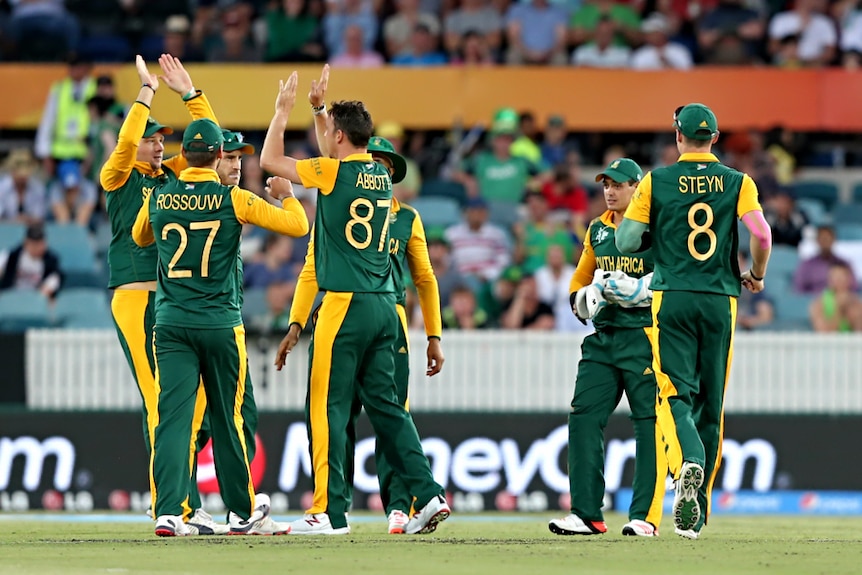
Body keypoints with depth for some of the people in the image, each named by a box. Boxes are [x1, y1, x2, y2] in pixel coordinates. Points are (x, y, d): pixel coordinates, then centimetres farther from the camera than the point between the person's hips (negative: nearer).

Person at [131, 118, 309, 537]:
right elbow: (297, 224, -4)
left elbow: (139, 238, 24)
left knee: (172, 417, -3)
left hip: (171, 324, 2)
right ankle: (242, 513, 20)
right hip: (220, 324, -2)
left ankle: (168, 512, -16)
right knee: (229, 418, 10)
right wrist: (285, 193, 16)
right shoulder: (233, 200, -6)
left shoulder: (158, 199, 3)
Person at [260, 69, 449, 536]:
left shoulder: (334, 172, -8)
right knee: (385, 404, 10)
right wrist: (319, 109, 36)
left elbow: (270, 159, 0)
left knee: (327, 406, -3)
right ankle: (427, 495, 2)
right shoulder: (381, 176, 13)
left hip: (344, 304, -7)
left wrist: (284, 109, 11)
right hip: (384, 304, 7)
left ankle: (329, 512, -6)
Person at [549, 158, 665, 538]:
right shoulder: (598, 230, 16)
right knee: (584, 418, 0)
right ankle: (586, 514, 3)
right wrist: (582, 299, 4)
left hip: (644, 337, -7)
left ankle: (645, 516, -5)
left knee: (650, 422, -6)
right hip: (602, 334, 7)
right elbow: (580, 279, 26)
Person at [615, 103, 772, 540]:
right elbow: (761, 233, -10)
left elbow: (626, 241, 0)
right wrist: (756, 276, 8)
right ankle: (695, 515, 13)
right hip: (720, 302, 2)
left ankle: (689, 463, -39)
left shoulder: (656, 181, 2)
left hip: (671, 298, -1)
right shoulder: (738, 182, 4)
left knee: (675, 395, -5)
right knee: (711, 402, 10)